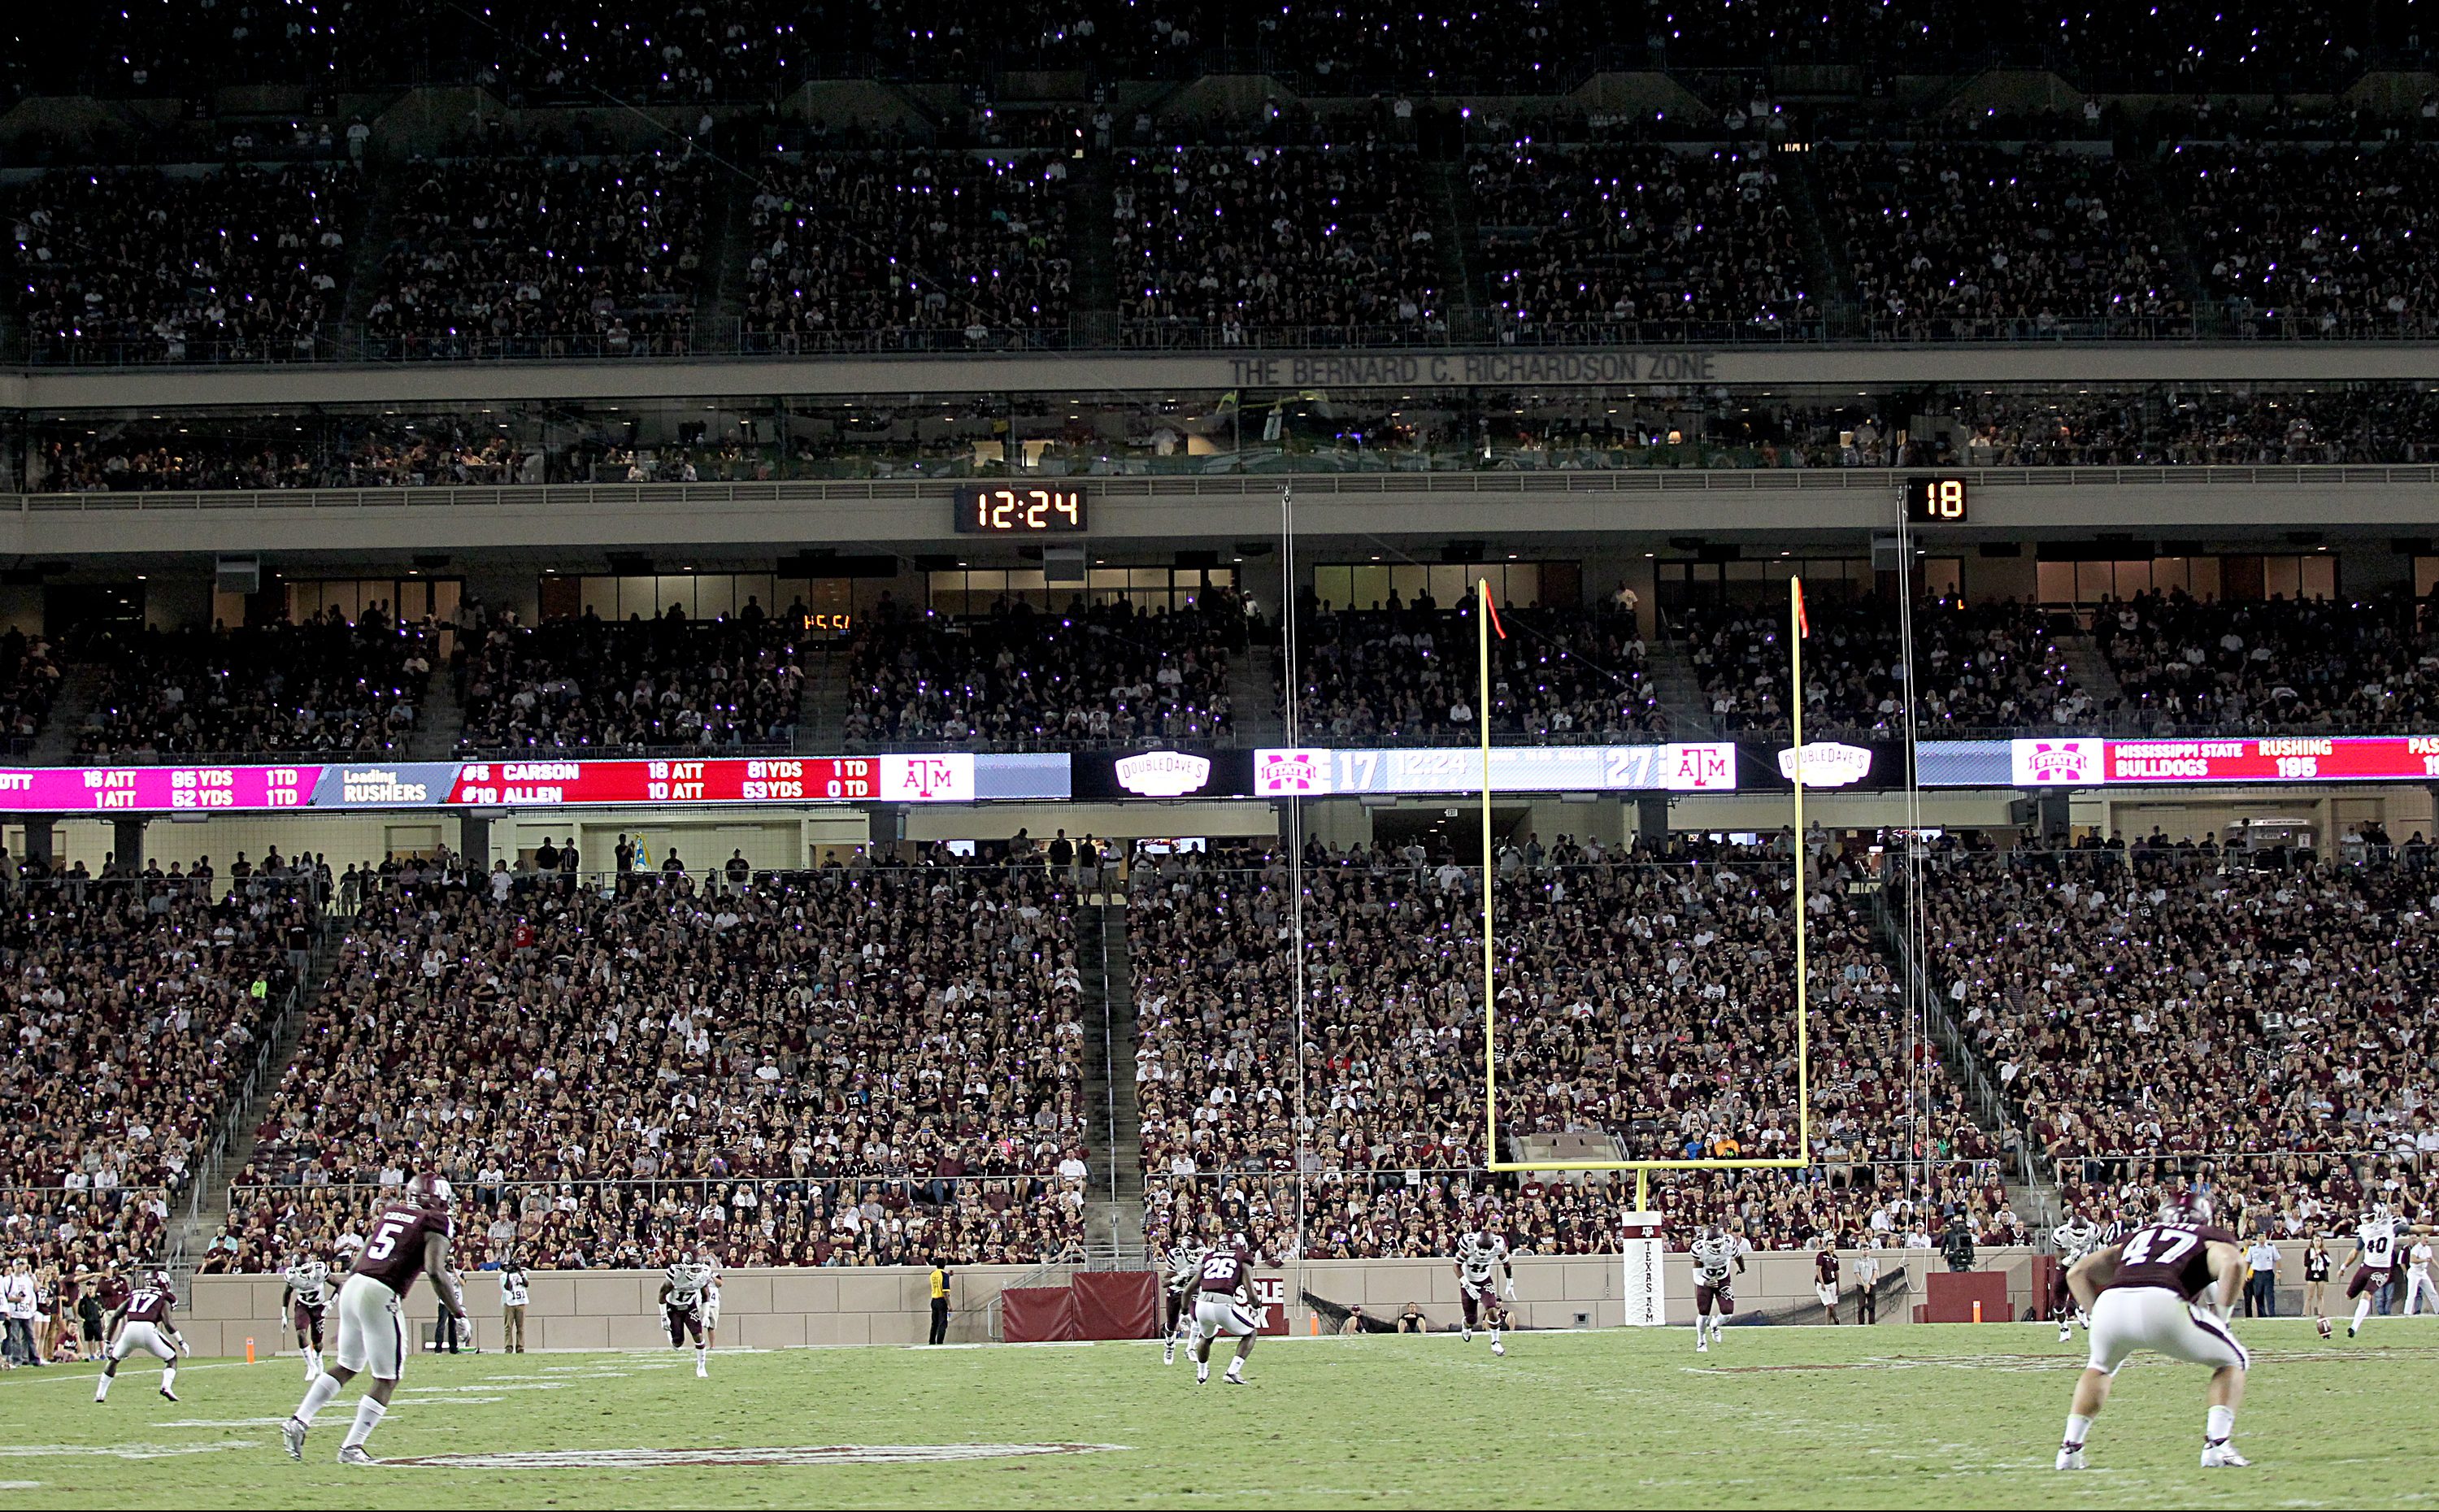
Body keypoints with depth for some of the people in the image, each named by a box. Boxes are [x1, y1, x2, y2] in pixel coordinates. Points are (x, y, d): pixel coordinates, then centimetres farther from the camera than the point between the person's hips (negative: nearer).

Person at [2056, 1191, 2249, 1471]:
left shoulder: (2135, 1240, 36)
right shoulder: (2212, 1241, 26)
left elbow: (2078, 1272, 31)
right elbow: (2232, 1263, 2)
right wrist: (2219, 1317, 8)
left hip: (2110, 1302, 4)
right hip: (2161, 1304, -4)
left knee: (2099, 1367, 37)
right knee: (2232, 1361, 19)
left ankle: (2070, 1448, 24)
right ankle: (2217, 1444, 2)